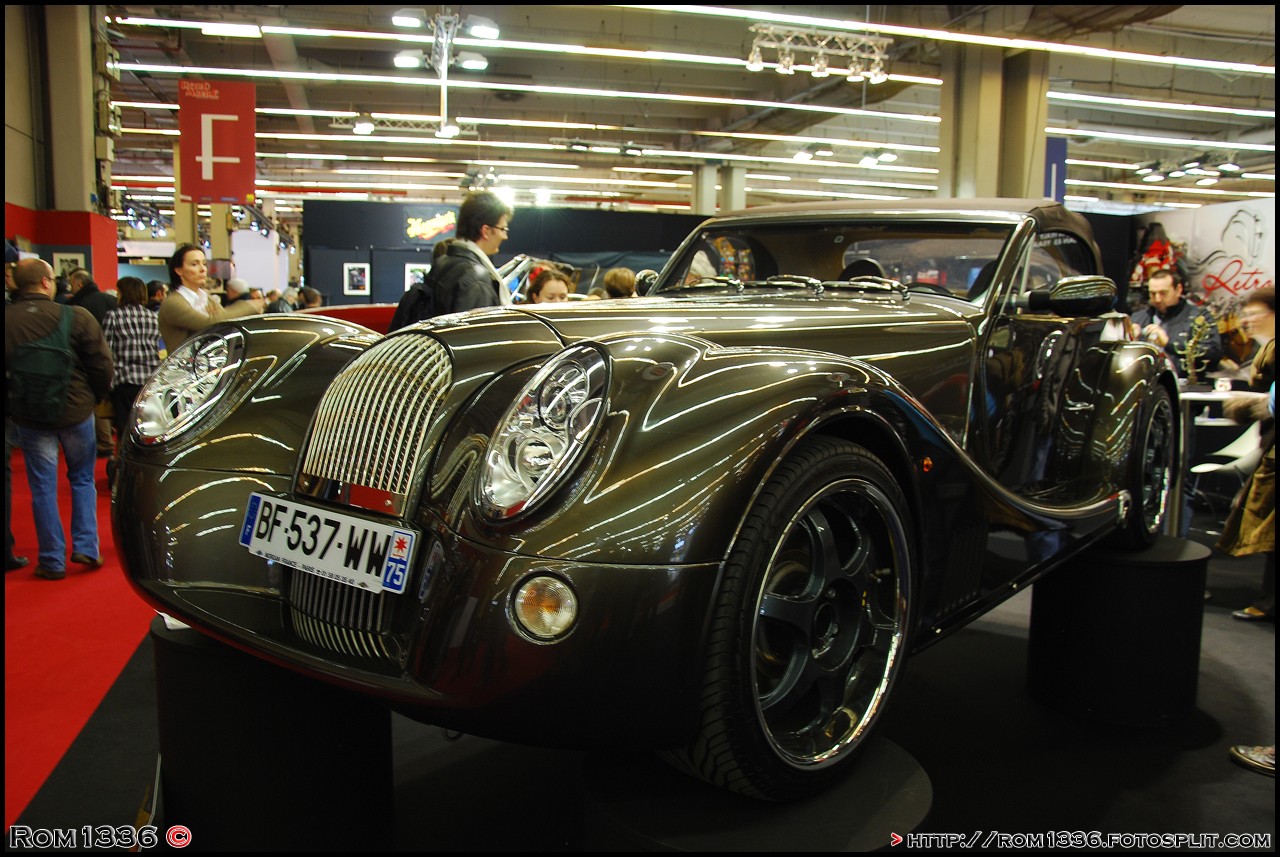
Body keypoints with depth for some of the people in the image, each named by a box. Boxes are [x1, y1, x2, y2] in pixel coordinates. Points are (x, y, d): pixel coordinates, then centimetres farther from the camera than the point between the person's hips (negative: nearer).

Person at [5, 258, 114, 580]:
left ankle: (52, 560, 15)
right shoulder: (76, 317, -15)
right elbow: (102, 364, -9)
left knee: (43, 487, 10)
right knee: (82, 479, 17)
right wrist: (96, 396, 9)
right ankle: (85, 547, 13)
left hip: (29, 417, 1)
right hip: (76, 411, -1)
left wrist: (14, 402, 18)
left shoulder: (7, 321, -9)